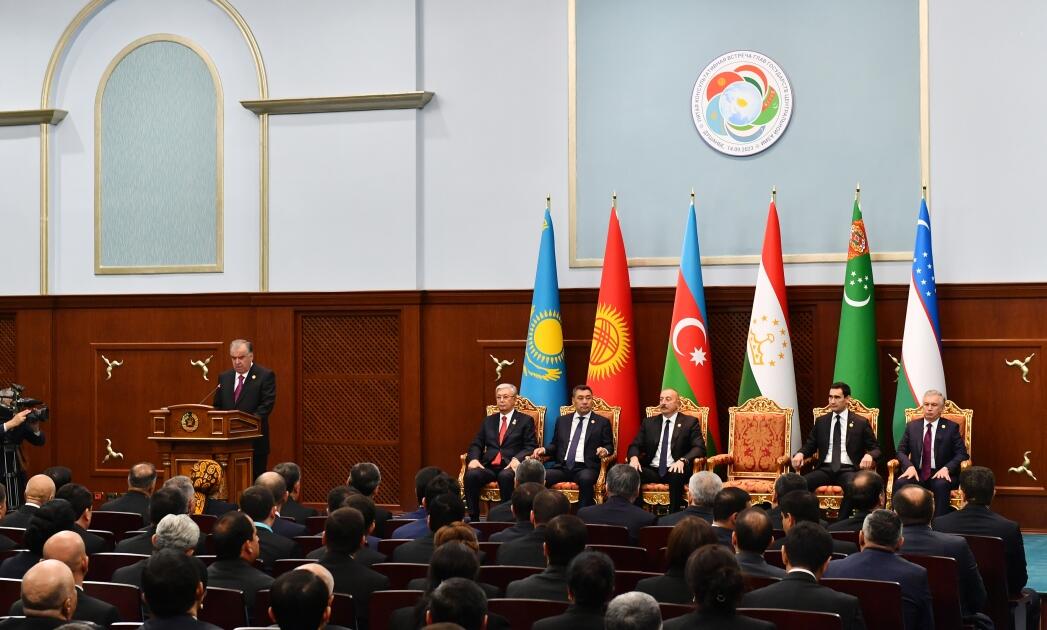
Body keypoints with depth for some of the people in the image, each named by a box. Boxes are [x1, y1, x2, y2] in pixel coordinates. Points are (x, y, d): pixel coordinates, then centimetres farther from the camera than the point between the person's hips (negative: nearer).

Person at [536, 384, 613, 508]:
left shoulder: (602, 422, 11)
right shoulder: (562, 421, 21)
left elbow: (609, 446, 10)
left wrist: (605, 450, -14)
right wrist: (544, 450, 2)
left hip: (586, 468, -3)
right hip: (562, 467, 3)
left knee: (585, 479, -39)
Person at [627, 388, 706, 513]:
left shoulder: (690, 422, 6)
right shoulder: (649, 422, 17)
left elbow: (699, 448, -5)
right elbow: (635, 445, 13)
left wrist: (683, 460, -25)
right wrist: (634, 457, -12)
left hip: (675, 470, -3)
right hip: (651, 470, 3)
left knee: (676, 475, -38)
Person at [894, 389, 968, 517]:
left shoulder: (951, 427, 4)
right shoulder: (912, 426, 12)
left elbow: (962, 454, -1)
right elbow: (901, 451, 11)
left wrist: (946, 468, -18)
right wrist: (909, 466, -11)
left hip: (940, 474, -2)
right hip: (917, 473, 2)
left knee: (941, 485, -37)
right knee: (899, 483, -29)